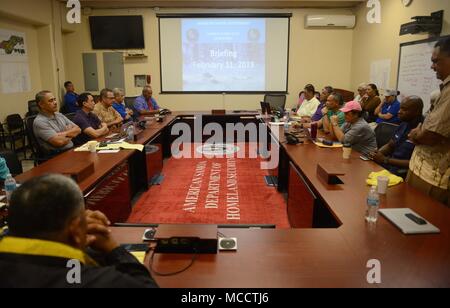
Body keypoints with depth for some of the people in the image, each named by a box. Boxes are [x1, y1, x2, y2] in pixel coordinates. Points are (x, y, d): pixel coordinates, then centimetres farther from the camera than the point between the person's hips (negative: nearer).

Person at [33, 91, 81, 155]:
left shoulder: (59, 115, 15)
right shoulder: (39, 122, -9)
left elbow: (78, 129, 9)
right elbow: (59, 142, -19)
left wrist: (63, 134, -9)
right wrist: (71, 135, 0)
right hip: (56, 156, -7)